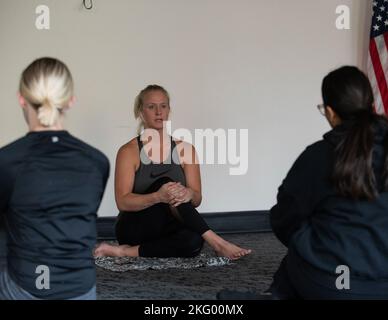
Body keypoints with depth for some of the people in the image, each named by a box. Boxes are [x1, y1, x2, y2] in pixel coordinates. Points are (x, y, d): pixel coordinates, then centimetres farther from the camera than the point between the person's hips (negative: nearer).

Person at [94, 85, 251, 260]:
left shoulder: (184, 149, 6)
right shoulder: (129, 151, -4)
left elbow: (197, 200, 1)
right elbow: (122, 202, -14)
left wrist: (189, 194, -26)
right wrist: (158, 197, -34)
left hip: (167, 228, 2)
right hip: (134, 228, -2)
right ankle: (216, 242, -33)